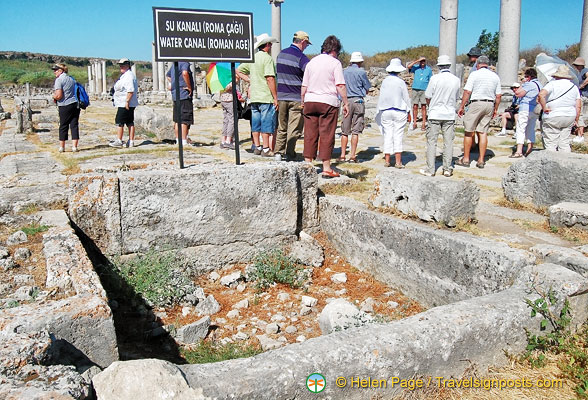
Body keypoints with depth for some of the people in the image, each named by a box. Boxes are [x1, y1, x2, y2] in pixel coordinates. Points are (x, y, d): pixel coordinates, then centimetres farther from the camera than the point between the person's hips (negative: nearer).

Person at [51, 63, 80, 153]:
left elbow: (59, 95, -17)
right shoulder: (71, 79, 14)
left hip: (65, 106, -5)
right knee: (74, 125, 3)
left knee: (63, 126, 5)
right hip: (75, 104, 5)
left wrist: (54, 97, 5)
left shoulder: (59, 80, -9)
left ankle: (62, 147, 12)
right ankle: (74, 146, 1)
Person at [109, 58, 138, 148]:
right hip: (123, 103, 10)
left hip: (124, 104, -10)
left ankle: (119, 141, -4)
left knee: (119, 121, -7)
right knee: (130, 122, 8)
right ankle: (131, 141, 9)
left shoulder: (129, 76, -14)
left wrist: (127, 101, -24)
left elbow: (131, 90, -22)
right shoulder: (124, 76, 21)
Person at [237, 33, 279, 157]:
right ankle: (266, 149, -1)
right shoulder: (267, 58, -10)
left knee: (256, 123, 11)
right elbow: (270, 78, -18)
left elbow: (238, 70, 20)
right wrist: (275, 98, -15)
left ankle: (257, 147, 17)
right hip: (266, 97, -7)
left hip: (254, 97, 7)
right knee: (267, 123, -2)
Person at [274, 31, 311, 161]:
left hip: (281, 96, 6)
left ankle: (278, 152, 16)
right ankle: (289, 154, 1)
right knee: (294, 128, 0)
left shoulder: (281, 54, 11)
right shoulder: (301, 57, -12)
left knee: (281, 127, 15)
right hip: (296, 98, -6)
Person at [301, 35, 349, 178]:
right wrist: (346, 103, -4)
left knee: (310, 134, 8)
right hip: (328, 102, -5)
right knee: (327, 135, -1)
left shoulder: (311, 62, 13)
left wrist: (303, 102, 21)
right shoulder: (335, 63, -3)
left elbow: (304, 86, 14)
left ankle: (307, 164, 12)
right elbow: (340, 86, -9)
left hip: (310, 101, 5)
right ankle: (326, 168, 1)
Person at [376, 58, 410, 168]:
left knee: (387, 135, 7)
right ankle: (398, 162, 0)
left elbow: (381, 97, 7)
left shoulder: (384, 81, 1)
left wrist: (380, 111, 17)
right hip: (399, 111, -3)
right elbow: (406, 98, -2)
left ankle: (387, 161, 8)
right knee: (398, 136, 1)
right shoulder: (401, 82, -7)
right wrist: (408, 111, 9)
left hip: (386, 111, 3)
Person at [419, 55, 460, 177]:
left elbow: (428, 97, -3)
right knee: (448, 142, 7)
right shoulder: (456, 80, 1)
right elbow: (456, 98, 11)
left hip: (435, 114, -3)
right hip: (450, 114, 3)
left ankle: (430, 170, 2)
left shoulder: (435, 78, -9)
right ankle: (447, 169, 10)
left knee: (431, 142, 3)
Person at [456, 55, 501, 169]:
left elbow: (467, 92, -10)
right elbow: (498, 96, 10)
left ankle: (466, 159, 6)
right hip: (490, 104, 5)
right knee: (483, 132, 7)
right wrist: (495, 109, 20)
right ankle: (481, 160, 8)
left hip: (476, 103, -5)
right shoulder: (495, 76, 11)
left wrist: (462, 107, -6)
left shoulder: (474, 74, -4)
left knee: (469, 132, 3)